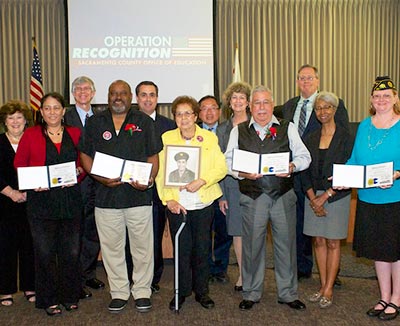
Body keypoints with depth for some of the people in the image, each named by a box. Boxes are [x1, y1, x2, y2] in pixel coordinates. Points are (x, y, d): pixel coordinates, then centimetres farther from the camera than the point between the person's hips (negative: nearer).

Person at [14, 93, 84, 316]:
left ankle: (70, 296, 22)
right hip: (41, 201, -1)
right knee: (45, 253, 4)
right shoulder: (31, 135, 4)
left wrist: (78, 172, -8)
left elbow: (84, 163, 13)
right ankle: (49, 300, 19)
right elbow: (19, 166, 5)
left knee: (71, 252, 5)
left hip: (71, 202, 2)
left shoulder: (75, 134, 9)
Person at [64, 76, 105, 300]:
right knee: (76, 232, 2)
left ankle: (89, 274, 28)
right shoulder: (66, 117, -2)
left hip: (98, 180, 4)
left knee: (93, 232, 13)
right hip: (77, 182, -4)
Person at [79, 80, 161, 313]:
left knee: (142, 247, 4)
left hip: (139, 195, -1)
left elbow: (153, 156, 6)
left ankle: (142, 292, 20)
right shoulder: (95, 123, 9)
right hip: (106, 196, 2)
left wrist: (149, 180, -13)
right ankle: (119, 292, 24)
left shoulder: (144, 122, 6)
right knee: (112, 248, 9)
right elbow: (86, 156, 10)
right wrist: (101, 178, -7)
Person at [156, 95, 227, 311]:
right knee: (182, 249, 4)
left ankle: (201, 291, 25)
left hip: (203, 204, 1)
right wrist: (168, 199, -9)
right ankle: (182, 291, 22)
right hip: (176, 204, 0)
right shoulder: (167, 138, 3)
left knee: (202, 249, 8)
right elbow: (160, 172, 0)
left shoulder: (209, 138, 4)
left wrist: (201, 181, -17)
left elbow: (221, 168, -2)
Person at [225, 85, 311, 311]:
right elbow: (228, 161, 7)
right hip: (252, 197, 0)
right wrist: (242, 173, -12)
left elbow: (304, 156, 6)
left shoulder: (288, 128, 9)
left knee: (286, 243, 6)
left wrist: (292, 167, -14)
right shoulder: (238, 131, 10)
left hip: (284, 196, 0)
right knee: (252, 244, 5)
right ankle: (252, 293, 22)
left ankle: (288, 293, 22)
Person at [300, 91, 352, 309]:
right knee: (318, 241, 8)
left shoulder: (345, 137, -6)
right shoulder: (310, 139, 7)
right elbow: (305, 171, 5)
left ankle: (329, 290, 10)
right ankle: (322, 286, 19)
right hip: (314, 196, 4)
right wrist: (312, 197, -7)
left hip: (337, 195, -4)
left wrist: (325, 196, -13)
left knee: (332, 243, 2)